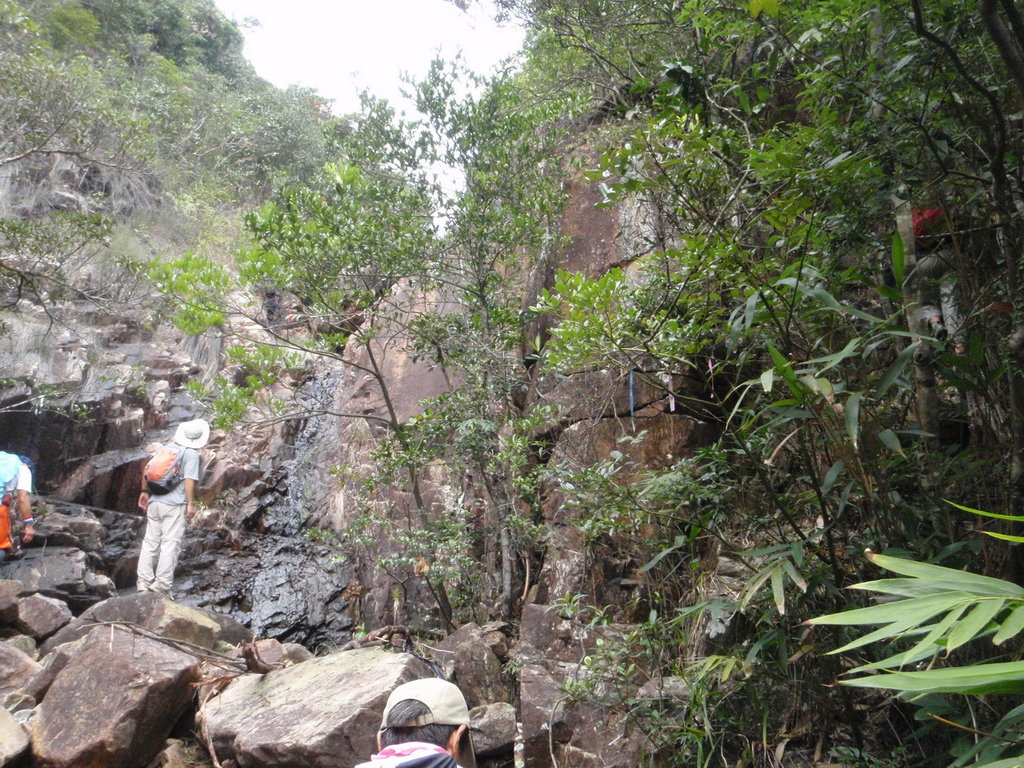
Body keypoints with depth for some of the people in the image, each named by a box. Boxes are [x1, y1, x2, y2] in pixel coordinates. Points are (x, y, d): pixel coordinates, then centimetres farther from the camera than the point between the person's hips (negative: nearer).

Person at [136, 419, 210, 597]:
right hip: (175, 505, -6)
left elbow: (146, 470, 14)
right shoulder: (192, 454, -4)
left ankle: (143, 582, 10)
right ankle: (162, 584, -6)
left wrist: (144, 491, 21)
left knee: (150, 541, 10)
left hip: (154, 502, 6)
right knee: (170, 543, -3)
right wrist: (191, 503, -10)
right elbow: (189, 480, -13)